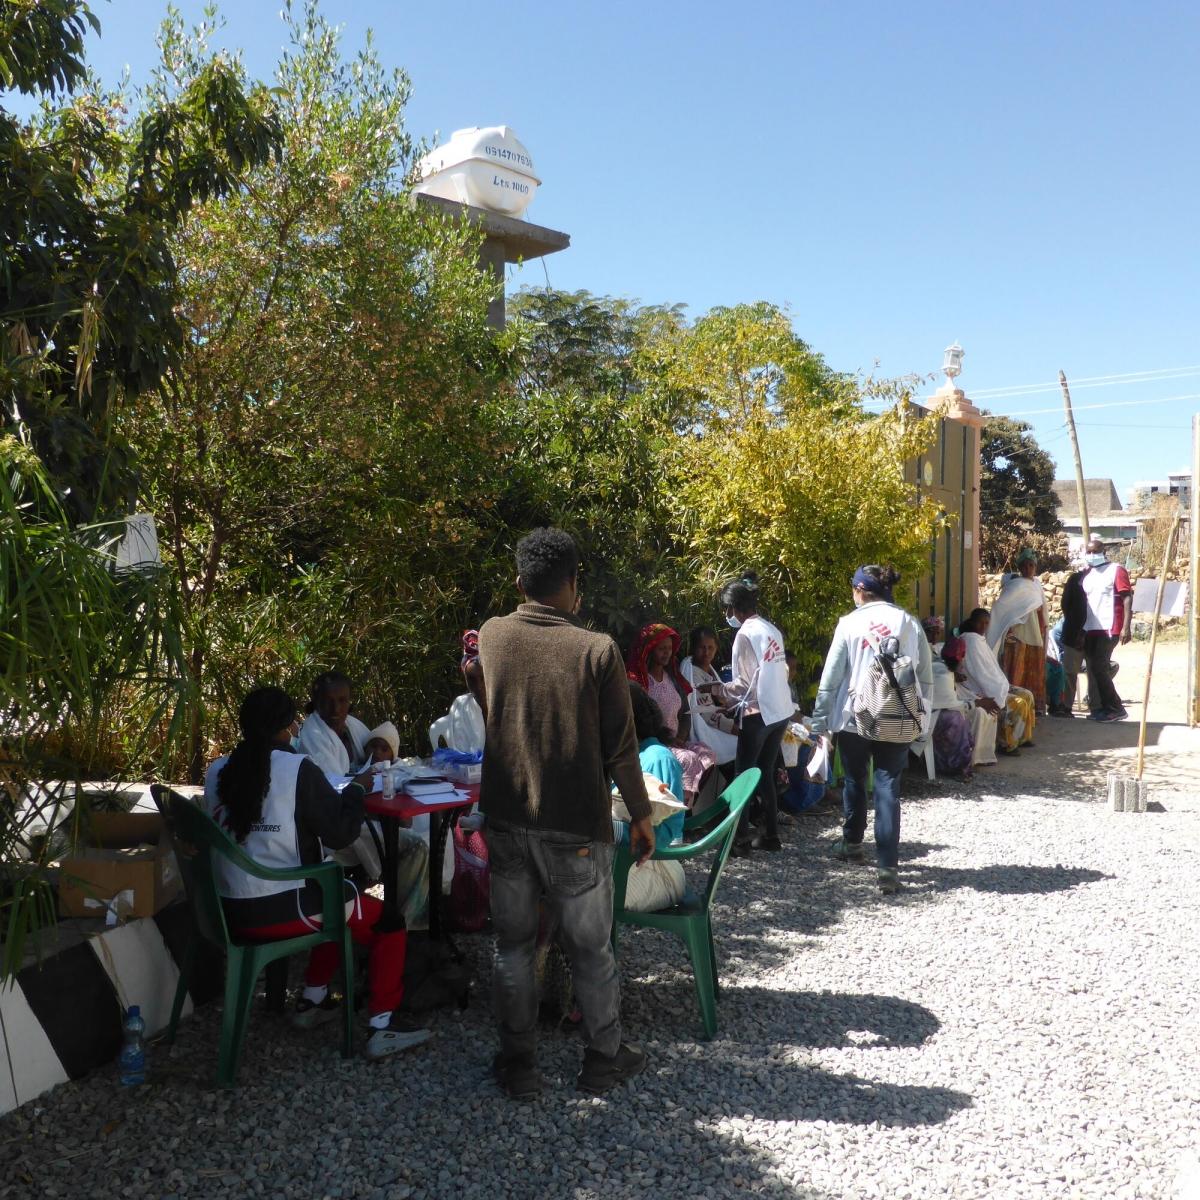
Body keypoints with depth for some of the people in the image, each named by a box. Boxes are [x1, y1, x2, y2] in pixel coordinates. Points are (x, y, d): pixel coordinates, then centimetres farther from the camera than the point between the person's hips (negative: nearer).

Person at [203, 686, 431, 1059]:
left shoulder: (216, 772, 2)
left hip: (230, 913, 7)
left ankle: (312, 1000, 35)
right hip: (283, 910, -7)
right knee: (389, 921, 10)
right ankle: (383, 1026, 7)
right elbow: (340, 831, -12)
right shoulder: (298, 769, -16)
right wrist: (356, 788, 5)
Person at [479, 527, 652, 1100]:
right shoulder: (597, 651, -15)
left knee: (514, 946, 15)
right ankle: (605, 1057, 29)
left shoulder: (492, 636, -4)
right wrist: (642, 815, 4)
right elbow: (620, 749, -10)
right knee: (590, 949, 14)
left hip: (508, 822, 3)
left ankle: (518, 1065, 25)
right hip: (576, 829, -2)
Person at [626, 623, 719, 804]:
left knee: (707, 754, -19)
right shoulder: (635, 681, -6)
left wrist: (680, 738, -4)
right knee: (689, 759, -28)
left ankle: (687, 803, -17)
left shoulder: (674, 678, 15)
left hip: (676, 742, 6)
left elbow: (685, 713, 15)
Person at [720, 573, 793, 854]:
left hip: (758, 713, -8)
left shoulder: (746, 633, -14)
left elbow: (746, 682, -15)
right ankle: (770, 835, 20)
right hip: (780, 710, 8)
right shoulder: (771, 629, 9)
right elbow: (781, 672, 12)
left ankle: (741, 839, 4)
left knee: (744, 774, 2)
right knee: (765, 773, 15)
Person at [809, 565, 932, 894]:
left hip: (854, 716, -1)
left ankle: (852, 843, 36)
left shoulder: (850, 622, -5)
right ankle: (888, 867, -5)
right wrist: (921, 714, 13)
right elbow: (925, 676, 5)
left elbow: (831, 675, -5)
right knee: (888, 787, 2)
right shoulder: (909, 623, 3)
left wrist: (820, 719, 1)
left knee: (854, 780, 18)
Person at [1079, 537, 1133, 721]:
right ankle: (1099, 708, 14)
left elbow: (1127, 598, -10)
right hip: (1090, 629, 7)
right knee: (1093, 668, 7)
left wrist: (1126, 626, -19)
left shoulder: (1116, 570, -4)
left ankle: (1115, 709, -4)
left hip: (1109, 628, -7)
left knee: (1099, 667, -13)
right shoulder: (1086, 574, 16)